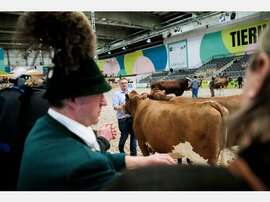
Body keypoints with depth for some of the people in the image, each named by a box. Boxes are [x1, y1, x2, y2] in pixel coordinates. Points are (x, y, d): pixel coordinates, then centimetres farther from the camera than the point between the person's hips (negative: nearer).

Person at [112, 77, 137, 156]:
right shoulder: (116, 94, 0)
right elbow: (115, 107, -9)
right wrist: (121, 107, -29)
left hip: (133, 117, 4)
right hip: (123, 119, -4)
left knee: (134, 135, 8)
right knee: (124, 136, 4)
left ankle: (133, 153, 23)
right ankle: (121, 151, 32)